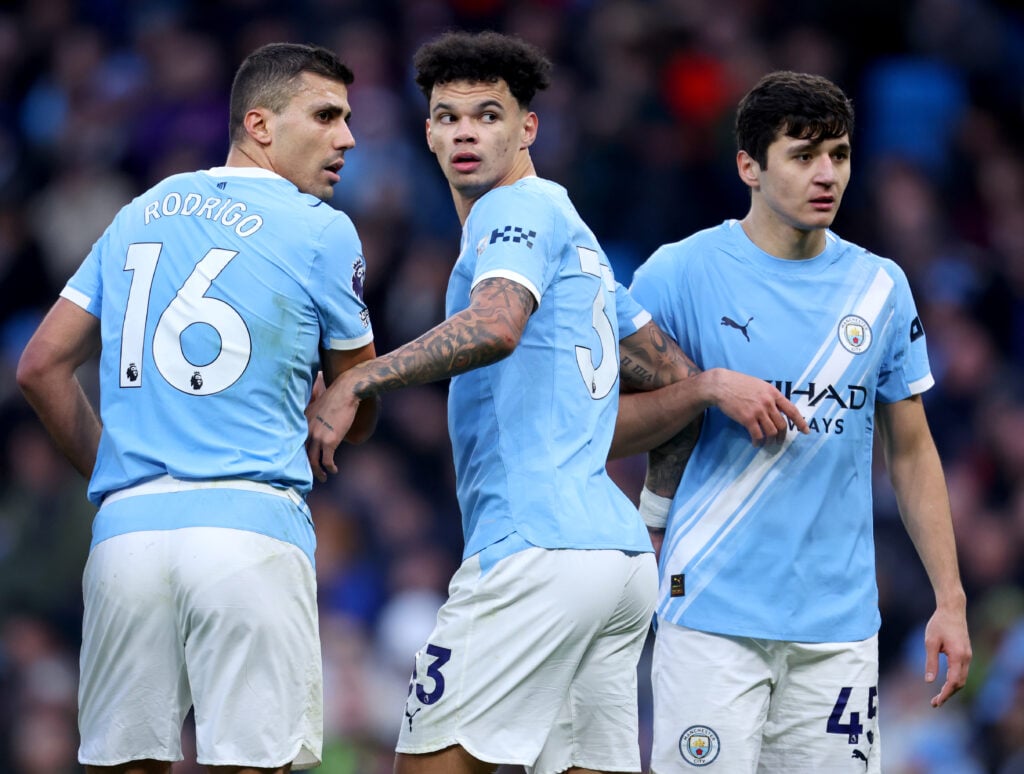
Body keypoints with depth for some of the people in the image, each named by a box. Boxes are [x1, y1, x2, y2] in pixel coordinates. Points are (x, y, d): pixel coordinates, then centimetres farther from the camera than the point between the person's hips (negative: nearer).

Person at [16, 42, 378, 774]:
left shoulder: (140, 215, 17)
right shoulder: (322, 232, 2)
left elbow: (43, 365, 17)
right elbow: (357, 418, 10)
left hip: (126, 529, 5)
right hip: (249, 528, -5)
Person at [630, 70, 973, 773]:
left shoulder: (880, 287, 10)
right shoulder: (679, 274, -2)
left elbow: (911, 451, 15)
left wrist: (950, 599, 9)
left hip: (840, 622, 4)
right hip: (713, 608, -3)